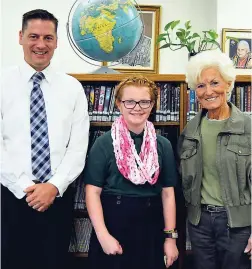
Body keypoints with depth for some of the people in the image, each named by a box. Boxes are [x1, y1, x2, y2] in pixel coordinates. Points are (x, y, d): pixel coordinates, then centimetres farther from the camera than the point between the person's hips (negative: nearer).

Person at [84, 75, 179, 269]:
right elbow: (93, 192, -7)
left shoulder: (163, 145, 3)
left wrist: (170, 236, 1)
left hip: (151, 228, 3)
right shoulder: (104, 143, -5)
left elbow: (168, 193, 3)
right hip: (113, 225, -2)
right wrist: (103, 235, -13)